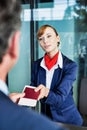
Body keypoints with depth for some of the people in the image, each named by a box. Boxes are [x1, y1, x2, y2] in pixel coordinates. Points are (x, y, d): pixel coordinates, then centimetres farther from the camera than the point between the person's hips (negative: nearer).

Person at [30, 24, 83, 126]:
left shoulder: (70, 66, -16)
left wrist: (46, 92, -45)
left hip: (67, 119, -3)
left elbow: (60, 97, -25)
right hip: (45, 117, 3)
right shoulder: (36, 64, -4)